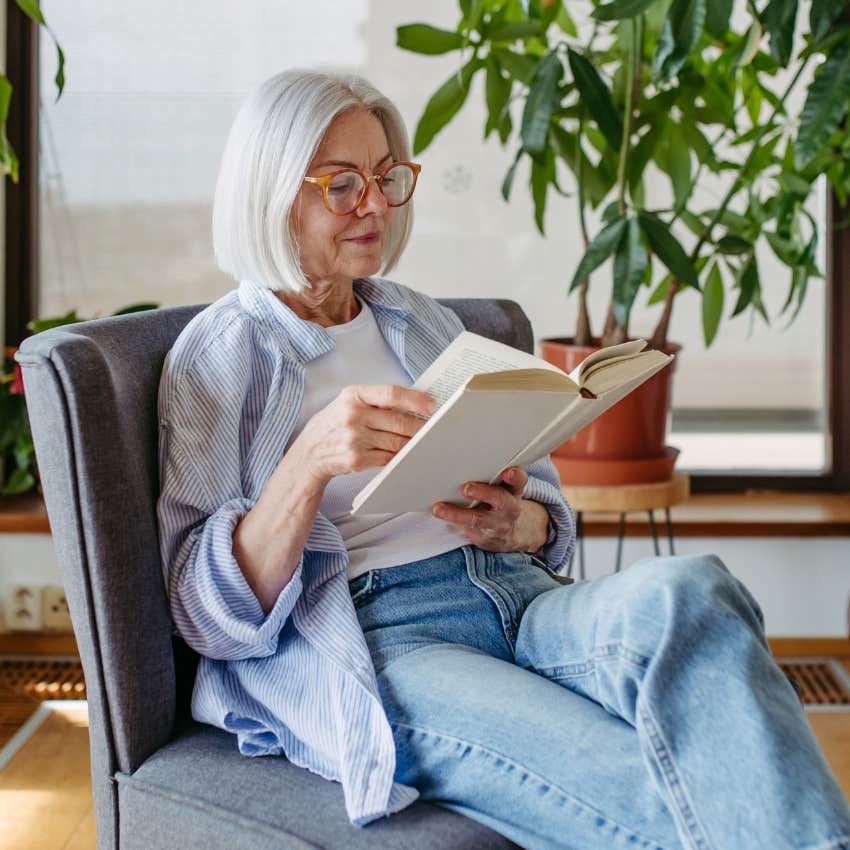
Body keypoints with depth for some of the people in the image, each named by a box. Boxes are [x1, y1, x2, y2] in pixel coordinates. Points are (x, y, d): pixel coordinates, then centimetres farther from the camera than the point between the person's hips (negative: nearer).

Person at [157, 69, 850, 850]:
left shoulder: (424, 324, 22)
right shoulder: (221, 354, 6)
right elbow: (214, 615, -3)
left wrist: (519, 524, -3)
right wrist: (311, 460, -20)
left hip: (519, 596, 5)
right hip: (371, 637, -5)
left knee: (686, 590, -32)